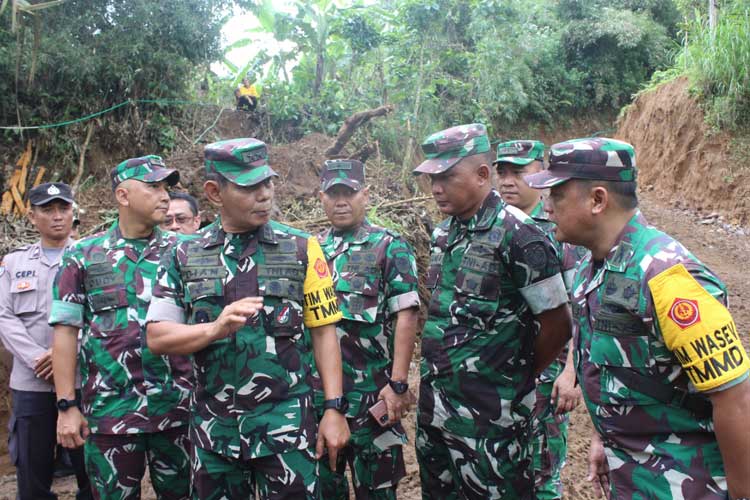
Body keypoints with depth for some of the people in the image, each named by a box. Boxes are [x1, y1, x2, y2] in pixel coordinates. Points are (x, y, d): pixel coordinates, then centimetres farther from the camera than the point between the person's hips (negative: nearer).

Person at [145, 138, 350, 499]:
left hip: (285, 421, -2)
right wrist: (216, 328, -19)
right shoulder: (184, 257, 2)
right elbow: (157, 337, -2)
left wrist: (334, 408, -5)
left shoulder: (301, 249, -1)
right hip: (213, 426, 2)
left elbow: (323, 332, 0)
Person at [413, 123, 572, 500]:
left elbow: (557, 325, -11)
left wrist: (517, 376, 1)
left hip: (490, 414, -7)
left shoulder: (517, 234, -16)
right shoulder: (443, 233, 7)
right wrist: (439, 375, 12)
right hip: (434, 405, 7)